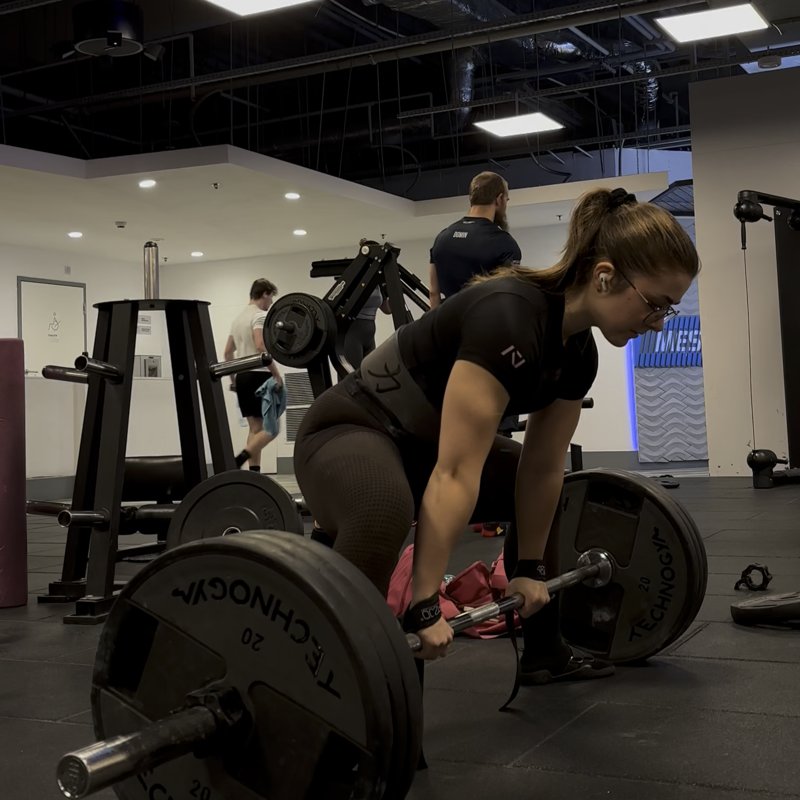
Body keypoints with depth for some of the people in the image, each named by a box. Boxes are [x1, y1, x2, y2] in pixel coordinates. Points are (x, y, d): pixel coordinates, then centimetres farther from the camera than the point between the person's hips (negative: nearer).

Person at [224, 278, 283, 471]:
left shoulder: (238, 317, 20)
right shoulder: (260, 315, -9)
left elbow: (228, 351, 22)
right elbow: (261, 346, -24)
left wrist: (233, 378, 25)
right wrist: (276, 374, -21)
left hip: (242, 377, 9)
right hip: (258, 376, -9)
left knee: (255, 427, 10)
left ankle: (254, 473, 4)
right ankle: (237, 462, -23)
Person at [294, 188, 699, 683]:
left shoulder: (578, 350, -4)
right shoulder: (508, 317, -32)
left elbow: (543, 467, 5)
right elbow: (455, 473, -35)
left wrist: (531, 569, 11)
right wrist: (425, 605, -34)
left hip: (422, 442, 10)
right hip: (351, 432, -9)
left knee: (548, 494, 19)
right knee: (383, 512, -42)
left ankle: (545, 652, 29)